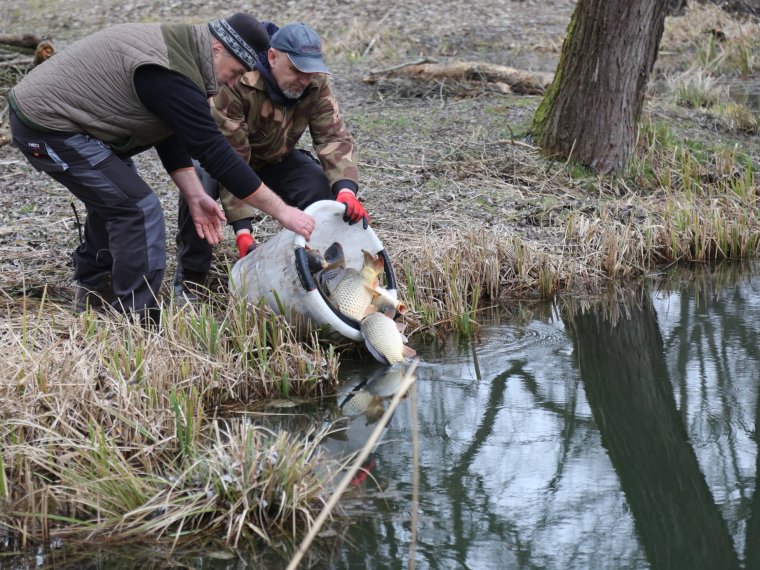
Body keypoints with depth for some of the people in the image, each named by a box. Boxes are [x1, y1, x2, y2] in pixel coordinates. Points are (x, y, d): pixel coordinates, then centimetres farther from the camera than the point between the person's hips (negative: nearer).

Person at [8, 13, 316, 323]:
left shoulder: (177, 45, 7)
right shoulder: (172, 76, -24)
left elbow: (171, 133, 12)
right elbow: (216, 153, -24)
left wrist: (194, 195, 4)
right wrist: (282, 211, -20)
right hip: (47, 126, -11)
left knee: (114, 197, 23)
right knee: (138, 207, -11)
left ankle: (93, 292, 36)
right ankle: (139, 321, -5)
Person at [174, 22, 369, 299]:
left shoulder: (316, 85, -21)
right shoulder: (235, 84, -37)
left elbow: (334, 137, -26)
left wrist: (346, 190, -47)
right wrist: (242, 231, -42)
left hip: (274, 159, 4)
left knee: (323, 188, -24)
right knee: (199, 185, -37)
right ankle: (190, 277, -18)